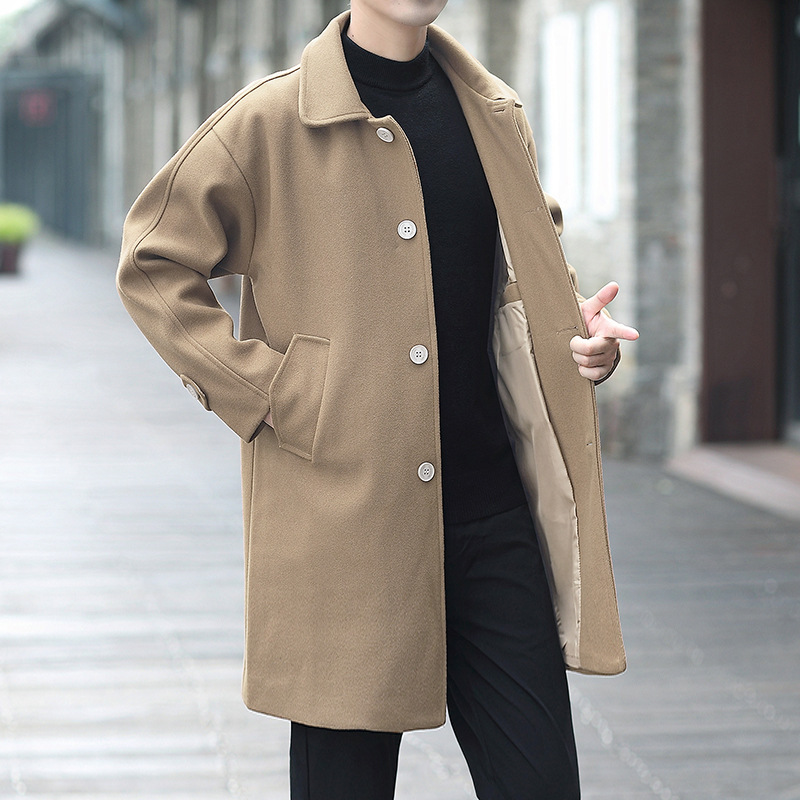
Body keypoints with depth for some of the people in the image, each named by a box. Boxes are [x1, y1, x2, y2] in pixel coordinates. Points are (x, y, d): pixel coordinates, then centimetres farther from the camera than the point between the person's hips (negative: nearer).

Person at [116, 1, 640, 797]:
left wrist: (578, 330, 6)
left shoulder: (495, 115, 12)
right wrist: (263, 391, -9)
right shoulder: (270, 122, -5)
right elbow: (151, 265, -1)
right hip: (344, 514, -4)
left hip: (494, 514, 5)